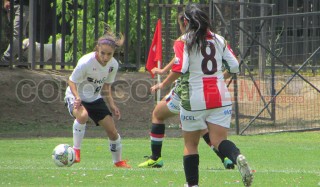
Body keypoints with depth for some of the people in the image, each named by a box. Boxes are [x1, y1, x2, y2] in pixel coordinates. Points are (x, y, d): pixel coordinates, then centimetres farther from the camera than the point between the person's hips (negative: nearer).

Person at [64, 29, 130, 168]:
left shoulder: (113, 65, -10)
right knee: (82, 115, -39)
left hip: (95, 99, 5)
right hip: (76, 97, -5)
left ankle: (118, 161, 24)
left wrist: (111, 104, -2)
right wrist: (77, 97, -36)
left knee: (112, 130, 0)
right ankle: (76, 151, -23)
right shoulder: (86, 62, -28)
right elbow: (72, 81, -19)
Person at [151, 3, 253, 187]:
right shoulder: (219, 40, 8)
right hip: (220, 97, 3)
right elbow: (234, 66, 7)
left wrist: (162, 85, -2)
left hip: (194, 99, -3)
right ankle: (238, 157, -33)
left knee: (191, 143, 13)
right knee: (219, 140, -1)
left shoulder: (183, 42, -4)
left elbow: (179, 69, -16)